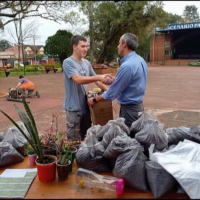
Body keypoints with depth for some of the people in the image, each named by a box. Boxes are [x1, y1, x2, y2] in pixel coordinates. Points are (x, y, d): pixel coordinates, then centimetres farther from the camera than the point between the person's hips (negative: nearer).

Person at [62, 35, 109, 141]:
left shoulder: (87, 63, 9)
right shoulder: (68, 62, -12)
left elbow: (95, 80, 14)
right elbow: (78, 80, -26)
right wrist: (99, 77, -31)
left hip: (86, 106, 7)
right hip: (74, 107, -7)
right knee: (74, 139, 3)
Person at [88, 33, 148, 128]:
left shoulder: (127, 66, -26)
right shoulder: (140, 60, 3)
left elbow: (112, 93, -19)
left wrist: (94, 100, -5)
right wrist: (114, 80, 18)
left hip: (129, 110, -9)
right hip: (138, 105, 9)